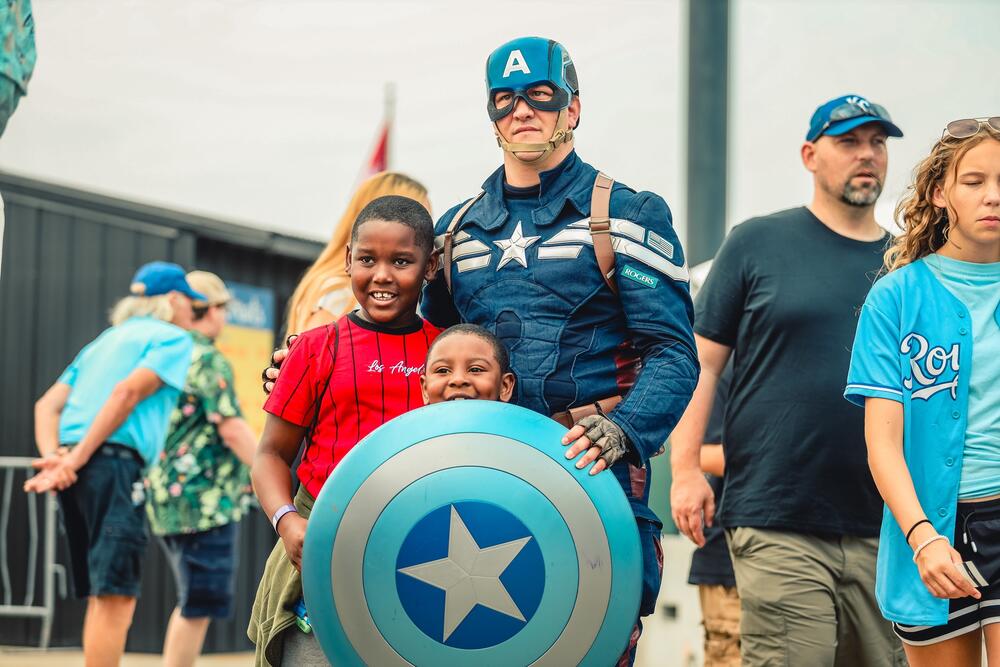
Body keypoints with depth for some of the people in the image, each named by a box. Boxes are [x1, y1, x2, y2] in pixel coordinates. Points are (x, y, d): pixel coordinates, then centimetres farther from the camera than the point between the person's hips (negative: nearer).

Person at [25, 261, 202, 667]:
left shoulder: (104, 341, 28)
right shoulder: (173, 337, 6)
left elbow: (48, 405, 15)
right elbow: (128, 391, -12)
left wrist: (54, 458, -1)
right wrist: (78, 458, -14)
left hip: (75, 472, 8)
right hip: (114, 463, -8)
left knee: (101, 595, 13)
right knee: (116, 595, -12)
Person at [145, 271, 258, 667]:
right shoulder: (209, 360, -10)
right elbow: (232, 428, -16)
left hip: (165, 497, 9)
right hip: (204, 497, -9)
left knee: (193, 603, 17)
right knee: (200, 605, -4)